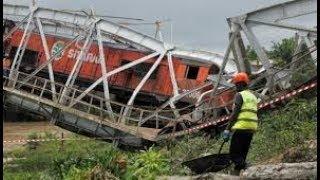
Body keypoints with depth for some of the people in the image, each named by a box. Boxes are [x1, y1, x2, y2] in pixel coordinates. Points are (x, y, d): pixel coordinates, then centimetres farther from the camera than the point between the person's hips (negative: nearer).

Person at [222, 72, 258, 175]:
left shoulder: (240, 95, -5)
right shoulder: (253, 96, 20)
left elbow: (235, 114, -12)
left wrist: (228, 129, -12)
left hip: (241, 128, -8)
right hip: (252, 128, 8)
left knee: (234, 154, -6)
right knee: (242, 155, 12)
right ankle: (236, 174, 12)